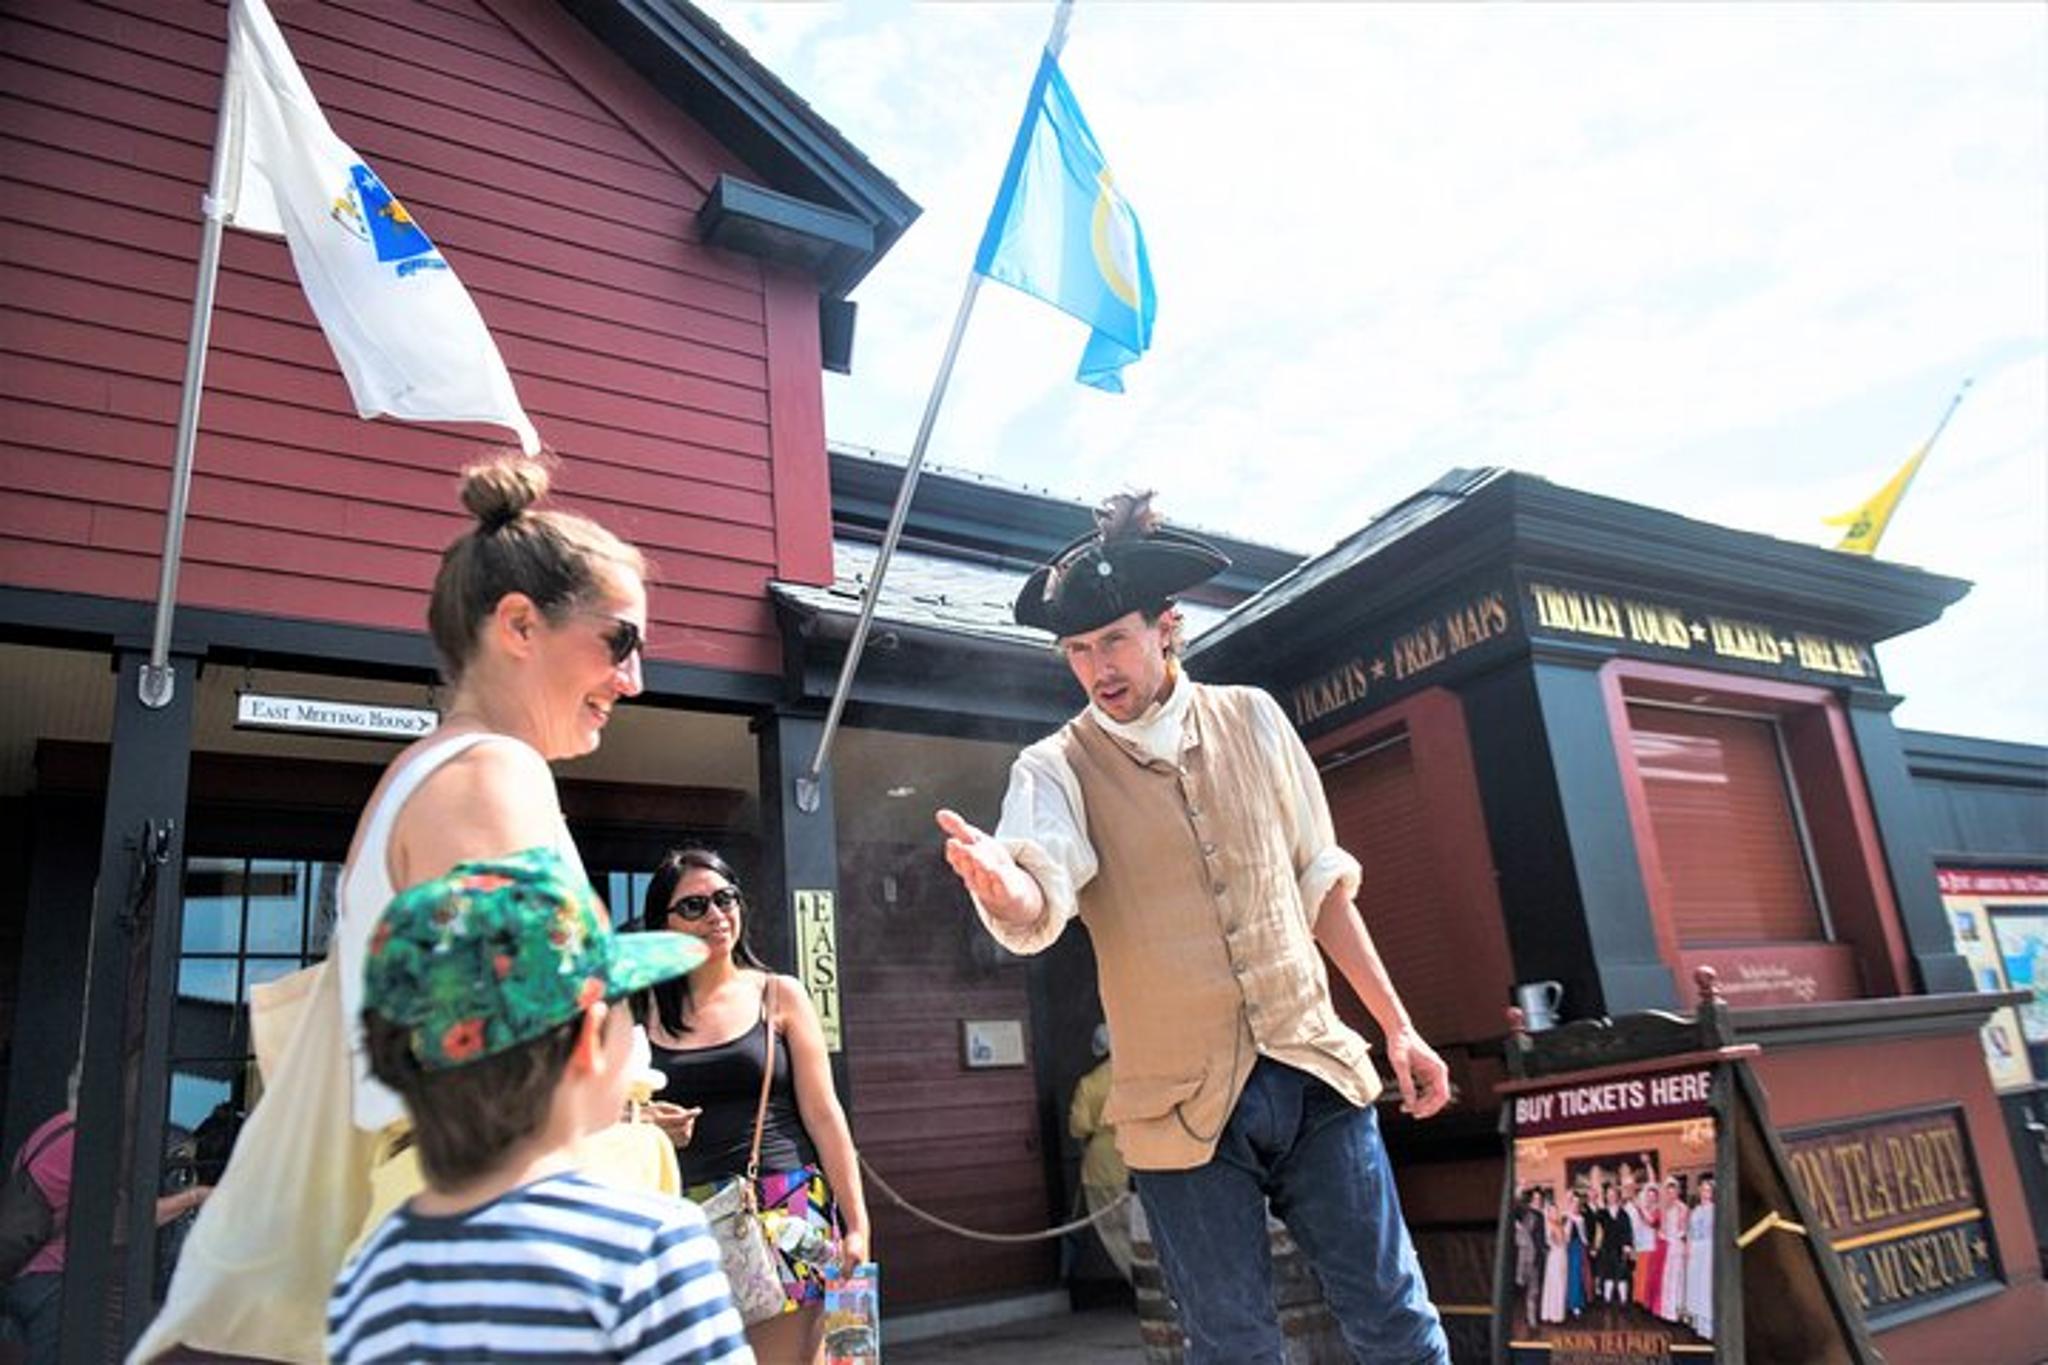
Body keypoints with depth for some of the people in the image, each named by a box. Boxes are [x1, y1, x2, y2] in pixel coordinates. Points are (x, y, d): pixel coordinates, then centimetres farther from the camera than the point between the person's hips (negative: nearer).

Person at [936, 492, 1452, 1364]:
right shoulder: (1058, 769, -6)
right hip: (1186, 1104, -2)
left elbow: (1320, 884, 10)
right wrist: (1002, 886, -50)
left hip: (1315, 1070, 2)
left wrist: (1397, 1027, 10)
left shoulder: (1252, 719, 3)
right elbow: (1040, 901, -26)